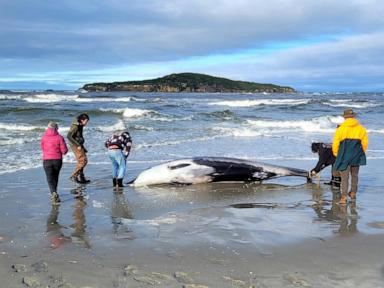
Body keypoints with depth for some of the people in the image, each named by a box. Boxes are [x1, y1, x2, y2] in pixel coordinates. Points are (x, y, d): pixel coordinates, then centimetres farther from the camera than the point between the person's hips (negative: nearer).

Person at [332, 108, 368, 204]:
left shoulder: (341, 128, -9)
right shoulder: (361, 128, 1)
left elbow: (335, 143, -7)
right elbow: (365, 143, 5)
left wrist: (336, 154, 8)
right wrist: (361, 153, 20)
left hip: (344, 156, -3)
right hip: (356, 157, 3)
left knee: (344, 177, -1)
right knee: (354, 175, 20)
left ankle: (344, 197, -7)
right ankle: (353, 193, 32)